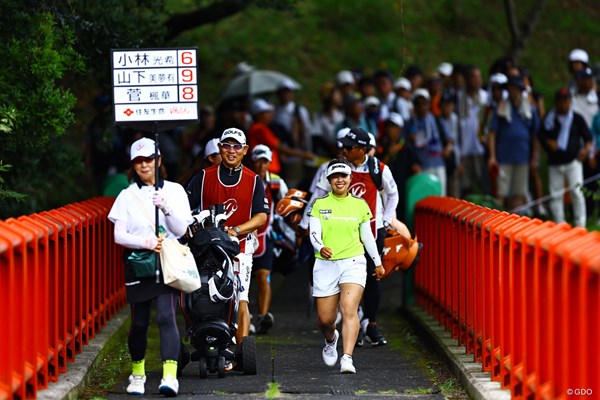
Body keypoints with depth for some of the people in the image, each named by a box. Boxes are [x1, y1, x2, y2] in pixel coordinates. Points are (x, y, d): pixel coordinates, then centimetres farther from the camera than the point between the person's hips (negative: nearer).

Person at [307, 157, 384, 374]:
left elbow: (367, 235, 16)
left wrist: (378, 263, 22)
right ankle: (331, 339, 40)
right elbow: (314, 233, -5)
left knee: (349, 309, -20)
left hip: (353, 263, -1)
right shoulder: (319, 204, 4)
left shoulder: (360, 205, 8)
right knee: (325, 318, 5)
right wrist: (320, 248, -26)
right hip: (326, 264, 1)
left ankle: (347, 358, -25)